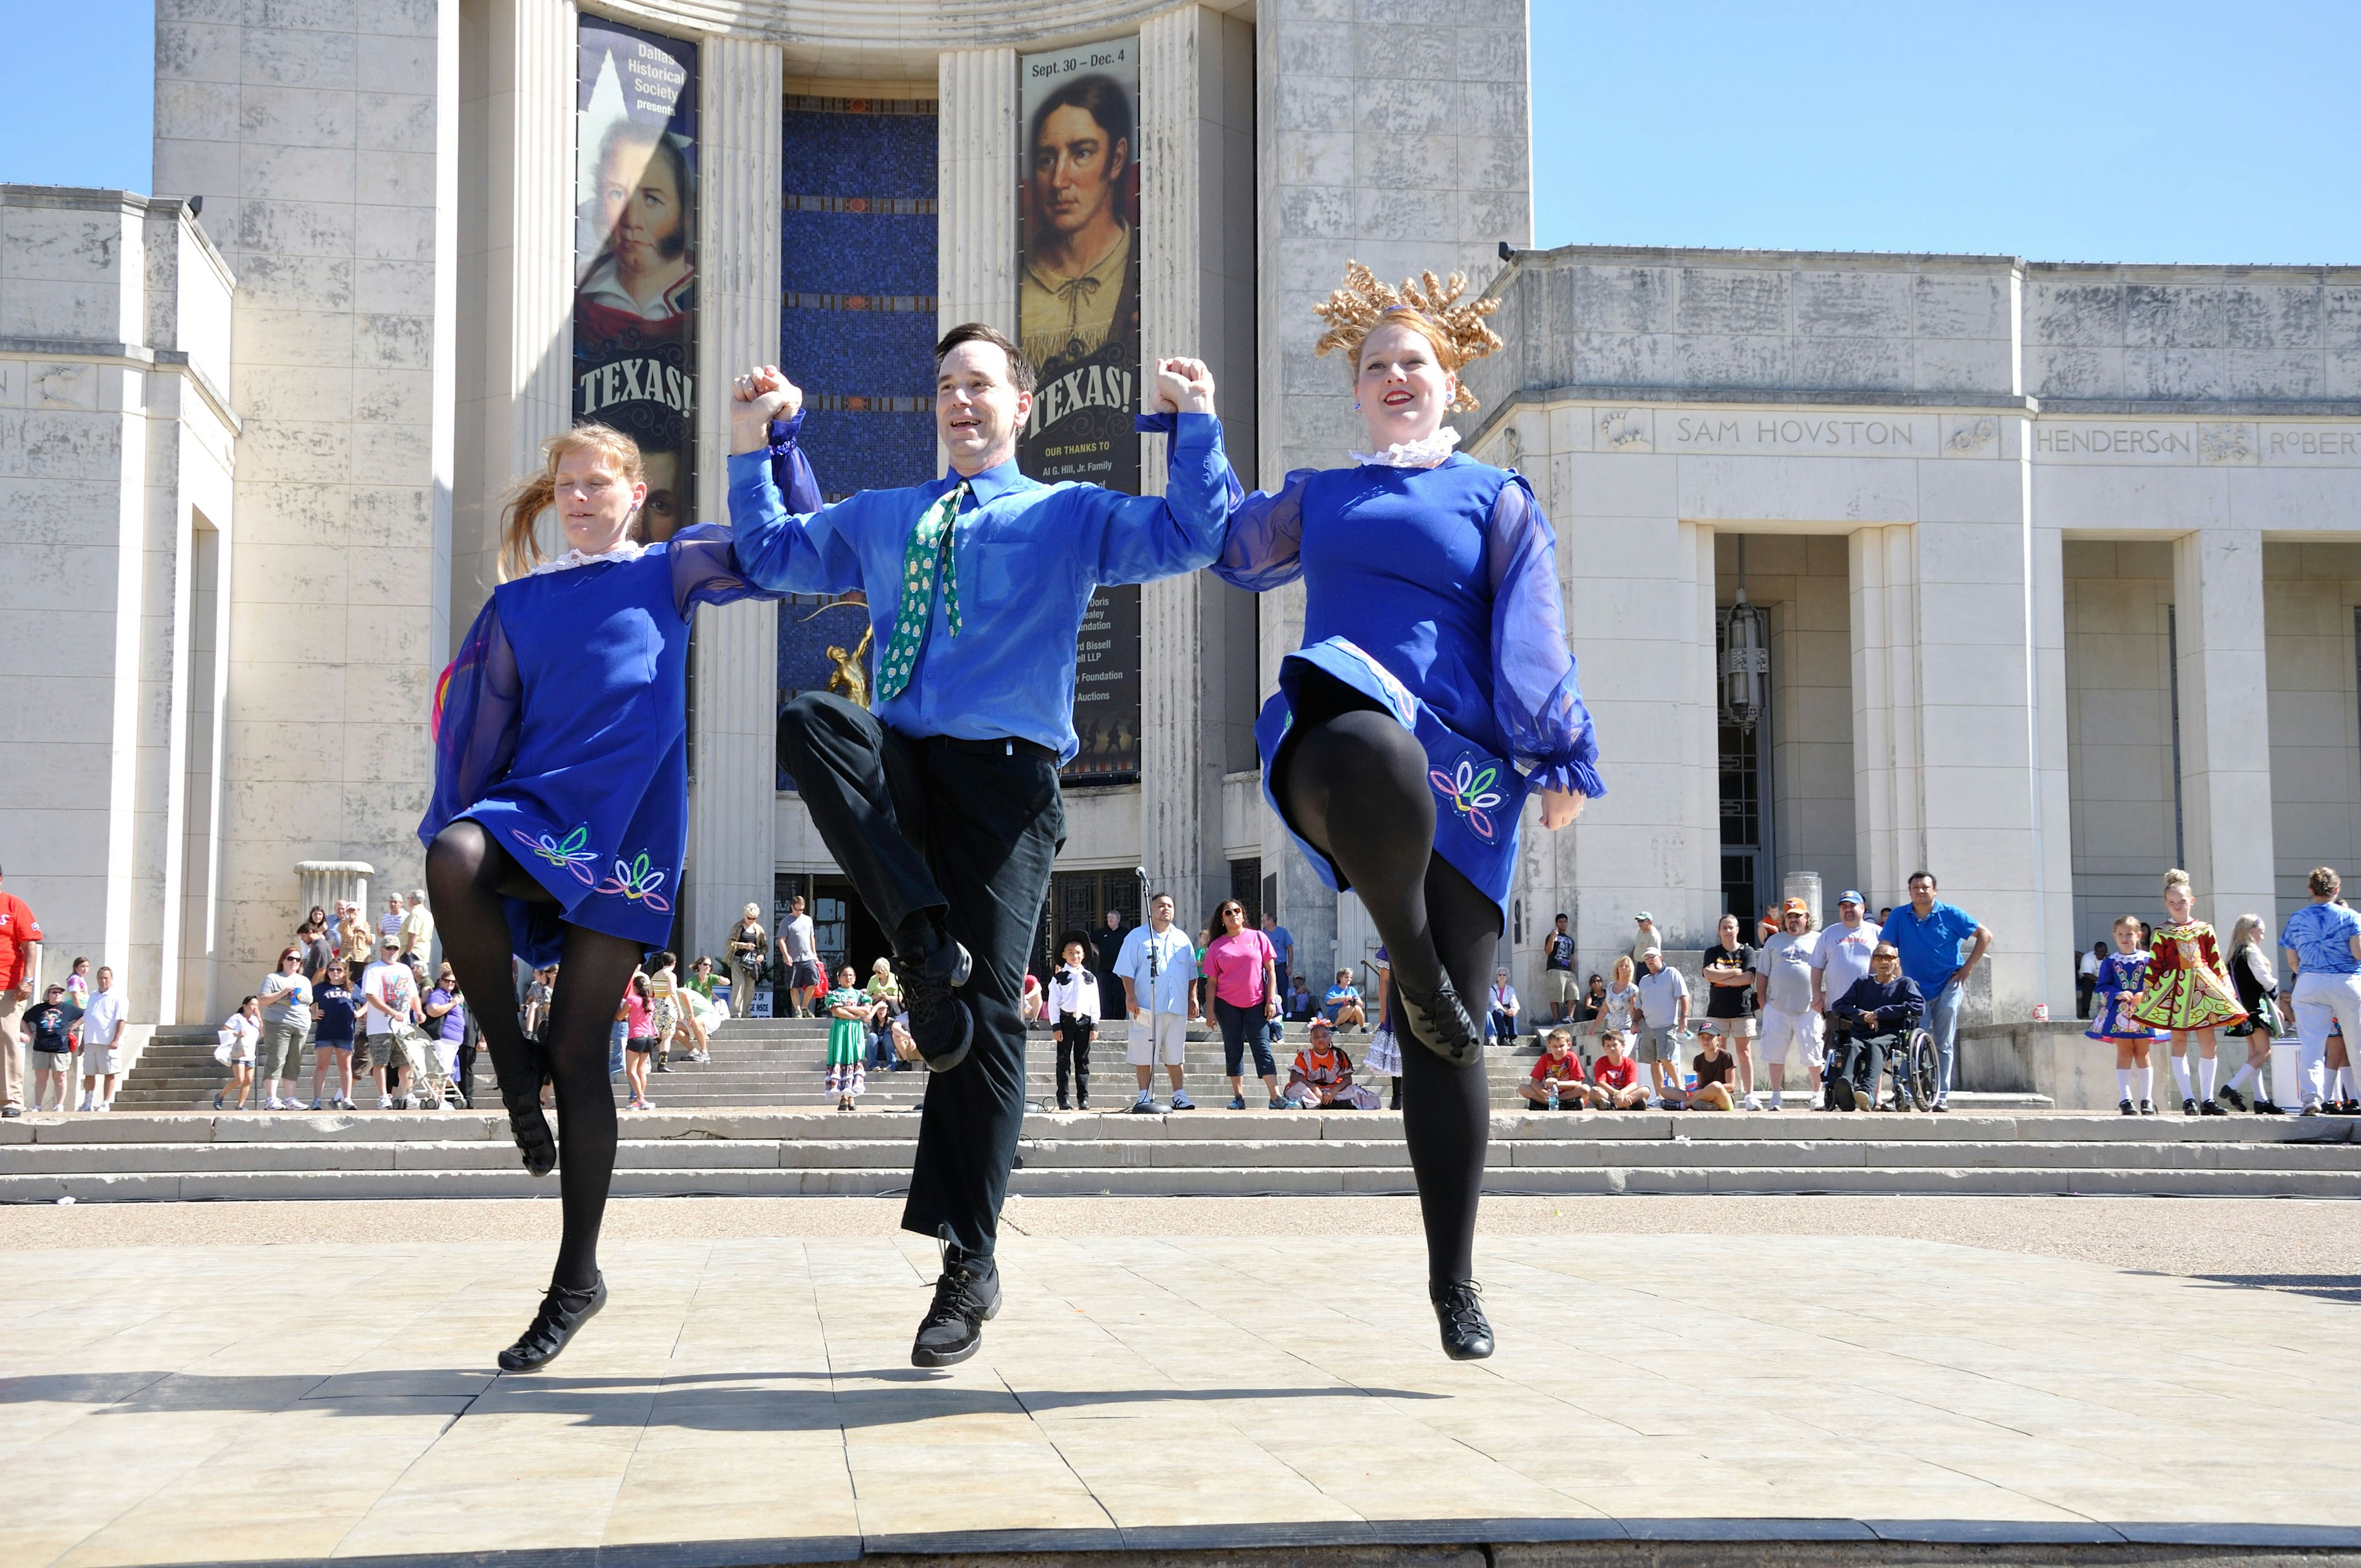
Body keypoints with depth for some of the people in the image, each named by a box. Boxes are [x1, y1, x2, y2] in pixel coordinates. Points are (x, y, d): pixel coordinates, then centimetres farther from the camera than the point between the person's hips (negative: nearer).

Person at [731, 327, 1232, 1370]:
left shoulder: (1071, 516, 11)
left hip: (1005, 773, -3)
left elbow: (1190, 539, -1)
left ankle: (968, 1264, -2)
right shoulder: (879, 519, 25)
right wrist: (753, 444, 19)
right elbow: (770, 553, 30)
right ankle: (923, 944, -25)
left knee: (987, 1011, -9)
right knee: (807, 720, -31)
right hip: (899, 768, 3)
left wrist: (1194, 425, -8)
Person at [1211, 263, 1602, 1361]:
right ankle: (1411, 970, -19)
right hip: (1336, 732, 0)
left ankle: (1455, 1284, 8)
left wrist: (1559, 761, -7)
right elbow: (1231, 549, 44)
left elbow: (1533, 647, 7)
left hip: (1463, 775, 0)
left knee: (1449, 1040, -3)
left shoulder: (1498, 502, 17)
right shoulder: (1317, 499, 24)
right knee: (1373, 759, -42)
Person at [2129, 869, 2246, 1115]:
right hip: (2174, 988, -2)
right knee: (2179, 1042, -2)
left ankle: (2207, 1099, 7)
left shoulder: (2204, 929, 9)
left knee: (2208, 1043, 0)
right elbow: (2154, 966, 3)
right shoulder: (2161, 934, 4)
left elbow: (2216, 962, 10)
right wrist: (2148, 993, -2)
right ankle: (2188, 1099, 1)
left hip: (2204, 985, 2)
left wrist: (2226, 988, 7)